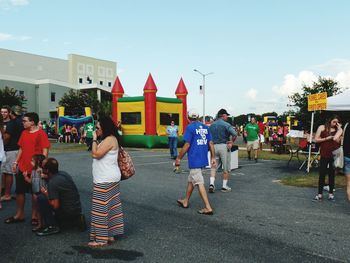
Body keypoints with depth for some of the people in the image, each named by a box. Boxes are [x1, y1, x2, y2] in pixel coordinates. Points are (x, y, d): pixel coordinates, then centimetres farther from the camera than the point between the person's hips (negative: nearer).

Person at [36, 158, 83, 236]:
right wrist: (46, 177, 19)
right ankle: (76, 220, 18)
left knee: (41, 198, -9)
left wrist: (45, 193, -9)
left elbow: (55, 206, -22)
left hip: (68, 211, -9)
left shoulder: (52, 183, -21)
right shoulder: (63, 173, 4)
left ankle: (52, 226, -6)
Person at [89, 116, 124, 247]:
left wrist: (94, 139, -12)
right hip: (109, 179, 11)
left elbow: (96, 154, -20)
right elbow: (98, 155, 17)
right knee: (111, 207, 13)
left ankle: (101, 239, 2)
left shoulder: (110, 139, -16)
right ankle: (110, 235, 22)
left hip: (105, 180, -11)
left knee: (101, 208, -5)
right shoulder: (107, 139, 16)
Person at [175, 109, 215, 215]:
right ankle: (185, 201, 33)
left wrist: (178, 158, -5)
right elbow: (211, 143, 9)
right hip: (203, 159, 8)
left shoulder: (190, 127, -10)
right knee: (191, 180, 21)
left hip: (194, 160, -8)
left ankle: (208, 208, -4)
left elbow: (187, 145, -13)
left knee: (199, 183, -3)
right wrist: (213, 157, 14)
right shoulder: (205, 127, 9)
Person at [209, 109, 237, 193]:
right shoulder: (226, 124, -10)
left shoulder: (212, 125, 9)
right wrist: (231, 142, -10)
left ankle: (211, 183, -5)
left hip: (214, 146, 5)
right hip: (224, 146, -5)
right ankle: (224, 186, 15)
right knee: (226, 167, 8)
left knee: (213, 166, 12)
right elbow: (234, 134, -24)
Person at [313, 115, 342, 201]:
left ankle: (331, 193, 18)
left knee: (332, 174, 8)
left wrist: (339, 128, -9)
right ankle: (319, 194, 7)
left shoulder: (338, 130, 4)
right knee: (322, 174, 1)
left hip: (334, 155, 1)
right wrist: (327, 138, -8)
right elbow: (316, 139, 1)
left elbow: (336, 139, -15)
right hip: (324, 154, 0)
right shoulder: (322, 127, 4)